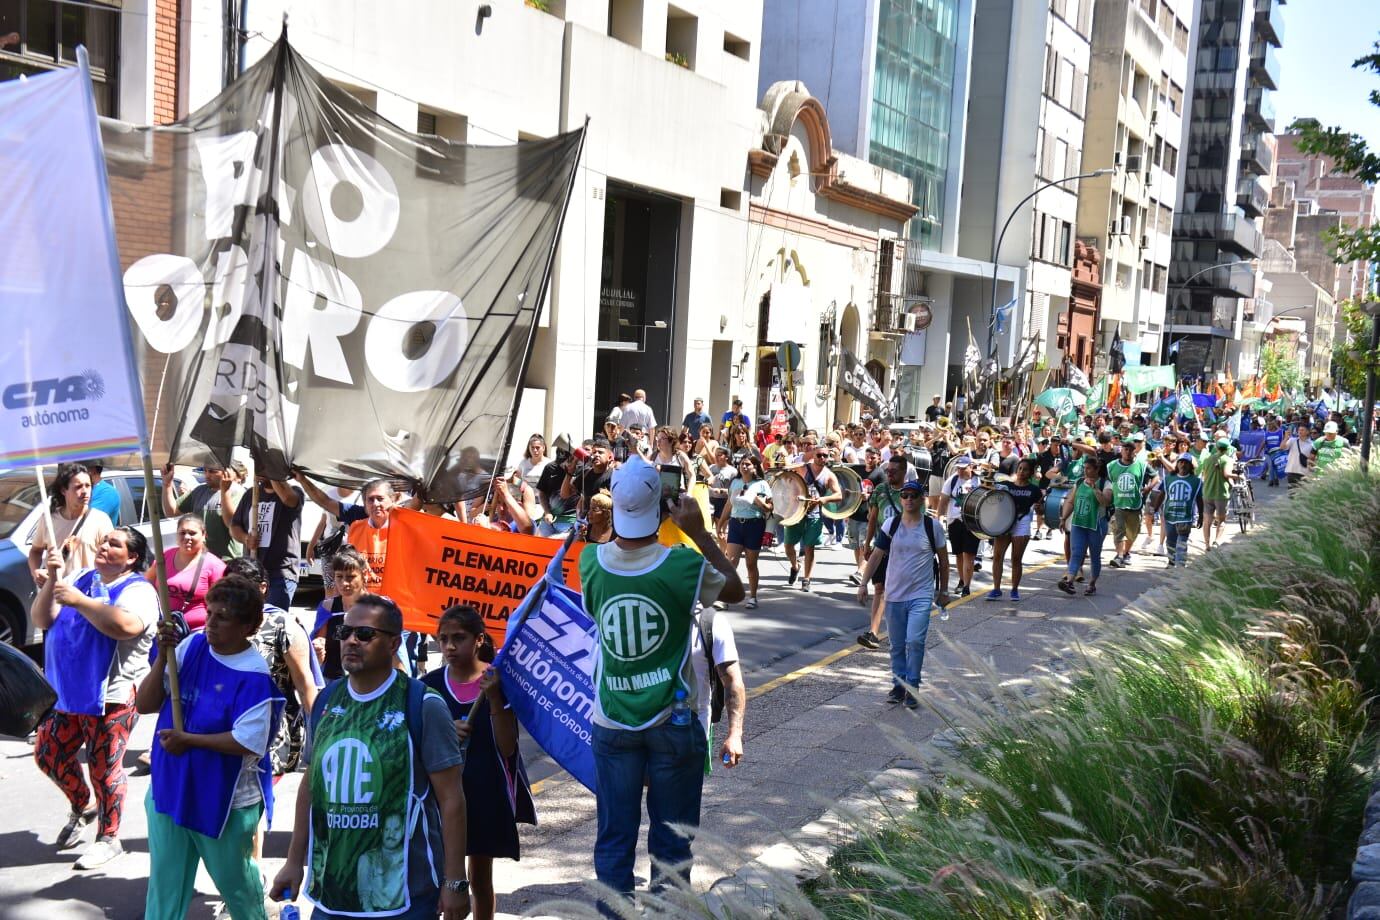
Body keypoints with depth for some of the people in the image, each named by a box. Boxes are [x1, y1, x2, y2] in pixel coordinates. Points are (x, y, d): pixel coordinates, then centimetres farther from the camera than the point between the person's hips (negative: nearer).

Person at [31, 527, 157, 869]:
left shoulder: (137, 590, -10)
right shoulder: (81, 579, 11)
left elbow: (125, 625, -31)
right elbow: (41, 620, 5)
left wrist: (78, 601, -25)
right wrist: (51, 580, -9)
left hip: (112, 696, -7)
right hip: (66, 692, 7)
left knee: (104, 768, 1)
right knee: (48, 755, 17)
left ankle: (108, 838, 19)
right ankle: (81, 807, 42)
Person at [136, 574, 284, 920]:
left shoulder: (253, 674, -20)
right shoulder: (191, 646, -3)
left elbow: (248, 742, -25)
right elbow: (145, 705, -2)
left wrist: (188, 739, -20)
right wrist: (162, 656, -16)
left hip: (225, 801, -5)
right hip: (169, 790, 5)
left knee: (234, 880, 16)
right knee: (164, 885, 15)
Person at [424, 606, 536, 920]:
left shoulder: (498, 682, -7)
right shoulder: (430, 685, -1)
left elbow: (507, 748, -10)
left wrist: (494, 699, -22)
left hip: (489, 795, -1)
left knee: (480, 880, 14)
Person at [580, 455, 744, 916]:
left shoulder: (591, 562, -10)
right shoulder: (683, 565, -17)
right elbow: (736, 590, 2)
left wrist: (612, 525, 7)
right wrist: (698, 531, -1)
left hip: (613, 724, 2)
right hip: (673, 722, -2)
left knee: (613, 838, 12)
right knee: (671, 841, 10)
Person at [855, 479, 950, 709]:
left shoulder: (932, 526, -3)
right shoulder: (891, 525, 0)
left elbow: (943, 560, 6)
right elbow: (876, 556, 1)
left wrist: (943, 591, 10)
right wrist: (863, 584, -6)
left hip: (921, 595, -2)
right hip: (894, 595, 2)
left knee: (915, 641, -14)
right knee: (897, 645, 11)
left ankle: (912, 687, 1)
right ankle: (899, 685, 26)